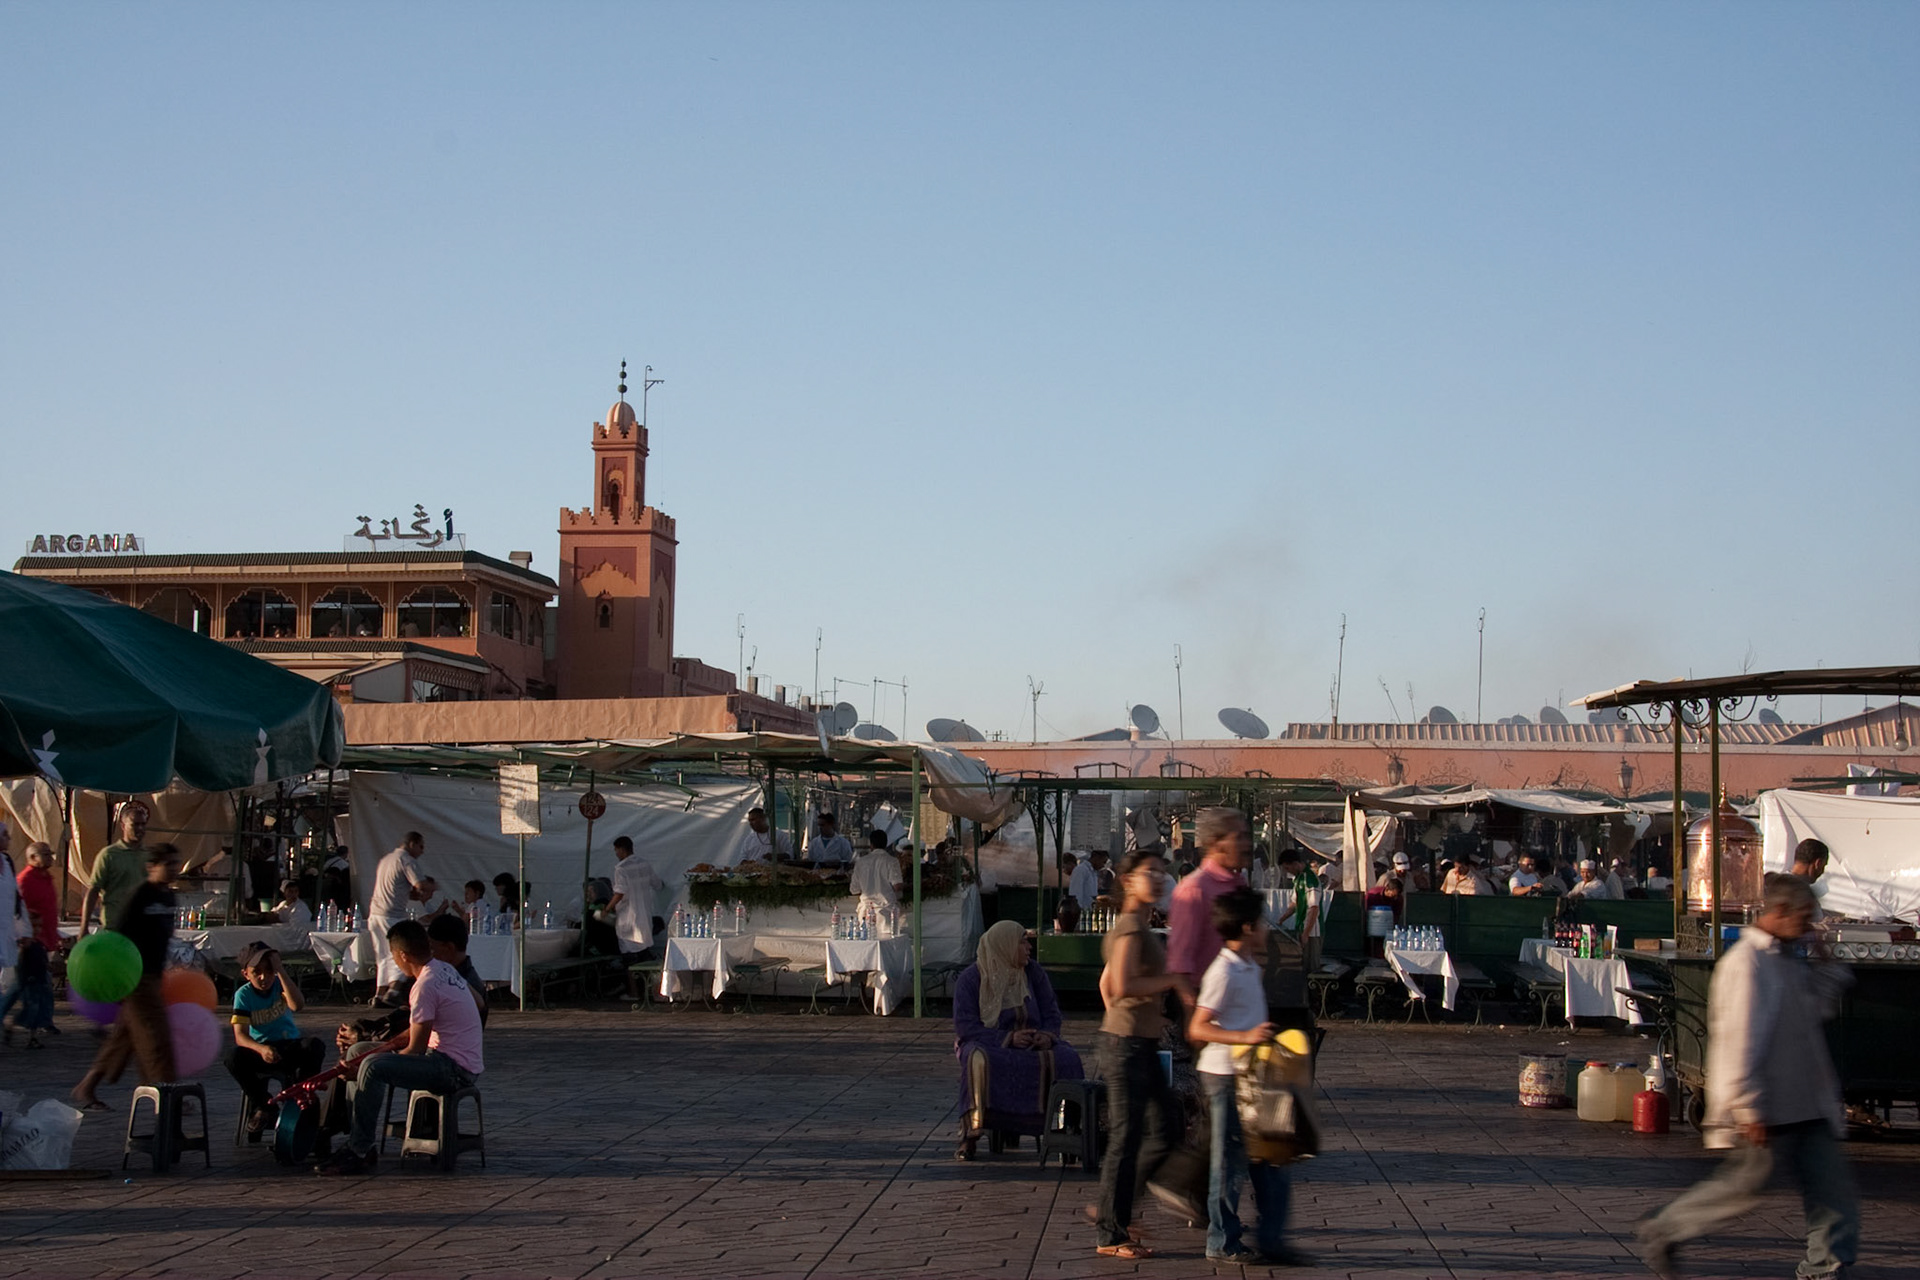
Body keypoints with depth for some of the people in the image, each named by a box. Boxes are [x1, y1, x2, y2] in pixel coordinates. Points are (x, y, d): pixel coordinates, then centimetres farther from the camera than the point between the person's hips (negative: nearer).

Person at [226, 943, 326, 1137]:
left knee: (314, 1046, -32)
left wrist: (280, 971, -25)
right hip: (261, 1050, 0)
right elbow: (240, 1035, -16)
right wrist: (261, 1049, -37)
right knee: (234, 1057, -32)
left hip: (289, 1046, 0)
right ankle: (259, 1106, -8)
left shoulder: (280, 984, -2)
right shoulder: (244, 995, -5)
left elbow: (296, 1005, -25)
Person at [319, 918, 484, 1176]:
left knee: (373, 1067, -22)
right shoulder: (446, 970, 11)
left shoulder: (425, 986, -18)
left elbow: (416, 1049, -15)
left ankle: (358, 1153, -18)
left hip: (455, 1069, -11)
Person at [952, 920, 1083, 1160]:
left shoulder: (1033, 972, 5)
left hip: (1030, 1043, 3)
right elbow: (965, 1027, -15)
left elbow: (1051, 1014, 7)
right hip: (986, 1044, -3)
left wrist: (1047, 1036, -16)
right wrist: (1008, 1039, -25)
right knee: (980, 1062, -39)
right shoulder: (971, 978, -8)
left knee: (1066, 1059, -27)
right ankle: (969, 1135, -34)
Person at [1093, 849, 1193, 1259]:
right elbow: (1122, 986, -25)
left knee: (1166, 1129, 14)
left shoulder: (1135, 926, 17)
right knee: (1126, 1138, -4)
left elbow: (1106, 983, 25)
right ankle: (1110, 1234, 4)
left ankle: (1112, 1211, 21)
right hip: (1127, 1044, -10)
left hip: (1141, 1044, 10)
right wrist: (1173, 980, -15)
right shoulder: (1131, 925, -14)